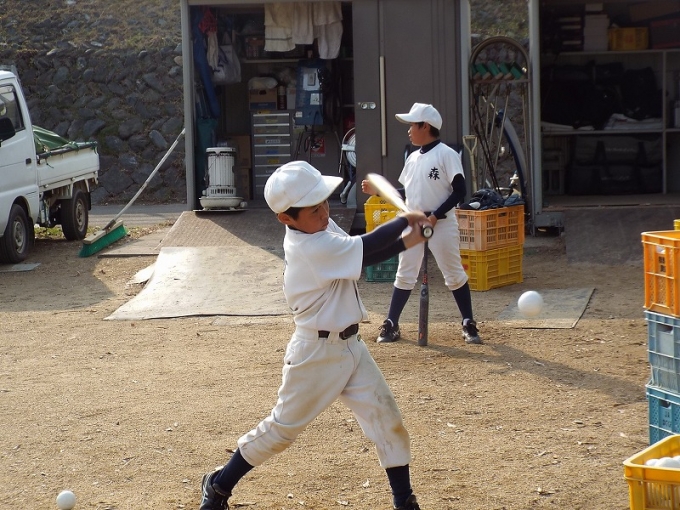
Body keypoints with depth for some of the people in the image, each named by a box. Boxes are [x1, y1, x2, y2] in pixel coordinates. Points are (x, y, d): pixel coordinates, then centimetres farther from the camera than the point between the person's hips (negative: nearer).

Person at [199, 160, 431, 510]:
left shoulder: (318, 230, 1)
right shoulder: (311, 248, -26)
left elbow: (361, 255, 2)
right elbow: (366, 247, -27)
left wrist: (403, 242, -12)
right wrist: (405, 220, -14)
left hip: (350, 346, 8)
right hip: (316, 352, -8)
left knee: (387, 419, 6)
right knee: (283, 426, 5)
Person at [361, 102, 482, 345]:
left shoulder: (446, 154, -11)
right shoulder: (412, 158, 11)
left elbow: (459, 191, -15)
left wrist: (436, 216, -19)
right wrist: (379, 191, 5)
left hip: (441, 224, -6)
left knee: (454, 274, 1)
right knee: (404, 275, 8)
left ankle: (469, 324, 11)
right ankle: (391, 325, 13)